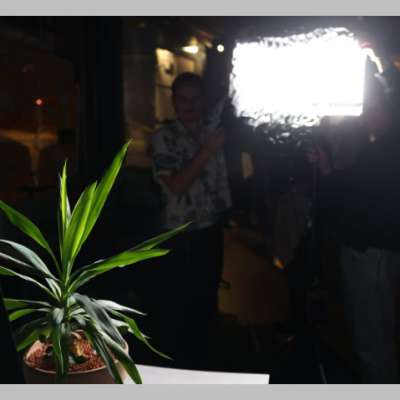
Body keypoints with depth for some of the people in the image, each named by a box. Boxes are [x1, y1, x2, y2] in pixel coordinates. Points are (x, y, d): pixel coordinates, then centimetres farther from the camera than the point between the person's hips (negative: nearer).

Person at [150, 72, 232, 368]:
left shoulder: (213, 134, 6)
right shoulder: (165, 137, -10)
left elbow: (222, 181, 12)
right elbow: (176, 185, -20)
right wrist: (207, 151, -23)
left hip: (213, 231, 5)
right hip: (181, 235, -5)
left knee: (207, 300, 16)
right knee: (182, 304, 4)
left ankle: (203, 362, 34)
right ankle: (183, 366, 22)